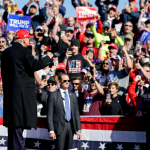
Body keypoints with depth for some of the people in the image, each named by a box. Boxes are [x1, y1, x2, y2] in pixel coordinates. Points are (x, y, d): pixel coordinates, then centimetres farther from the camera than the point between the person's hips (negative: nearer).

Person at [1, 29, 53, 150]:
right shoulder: (25, 51, -10)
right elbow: (34, 65, -18)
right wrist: (48, 58, -5)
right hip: (23, 89, -7)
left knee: (13, 120, 11)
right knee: (20, 118, -6)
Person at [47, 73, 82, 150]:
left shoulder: (73, 96, 14)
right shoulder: (53, 96, -1)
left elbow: (76, 113, 14)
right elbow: (50, 115, -4)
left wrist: (78, 129, 7)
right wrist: (51, 131, -11)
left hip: (71, 126, 4)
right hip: (60, 127, -4)